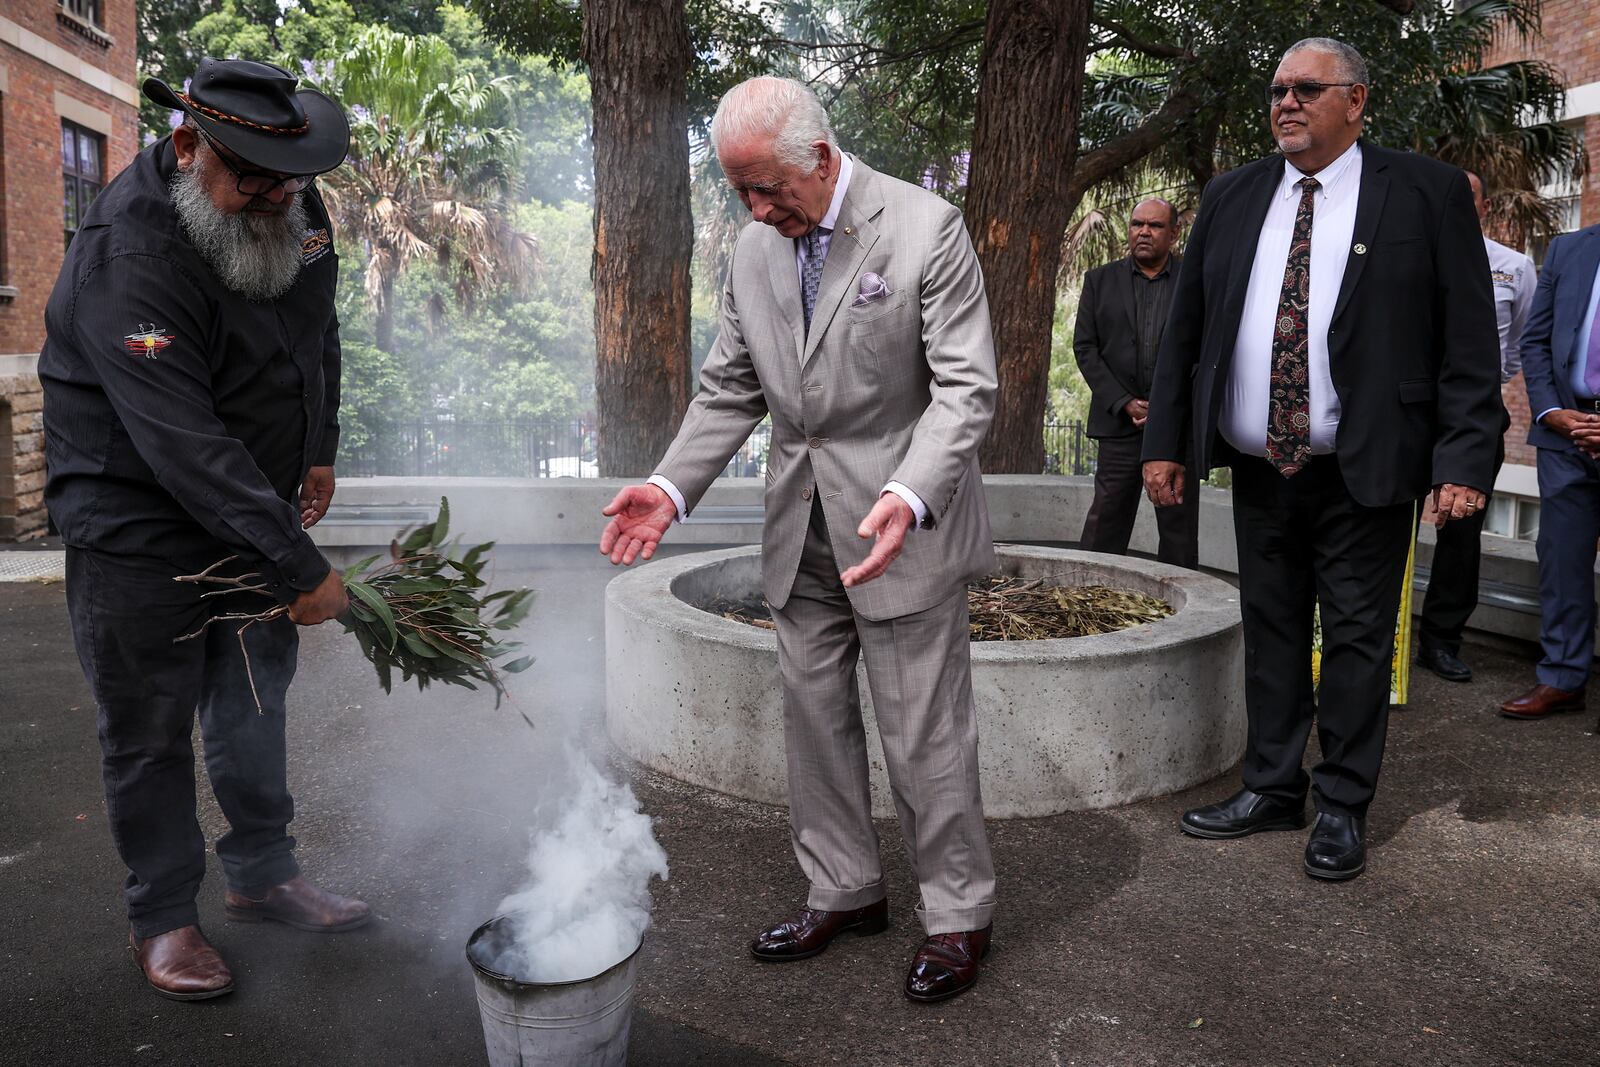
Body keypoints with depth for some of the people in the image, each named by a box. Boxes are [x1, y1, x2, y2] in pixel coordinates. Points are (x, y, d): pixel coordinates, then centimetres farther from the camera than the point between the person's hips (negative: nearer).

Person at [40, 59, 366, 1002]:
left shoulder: (292, 206, -4)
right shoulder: (127, 257, -28)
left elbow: (318, 329, 15)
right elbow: (187, 448, -33)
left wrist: (320, 450, 13)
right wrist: (302, 570, -33)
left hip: (255, 502, 7)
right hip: (137, 519, -7)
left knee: (253, 700, 16)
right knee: (150, 728, 4)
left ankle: (263, 875, 32)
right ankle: (164, 916, 22)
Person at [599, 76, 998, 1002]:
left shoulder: (926, 228, -12)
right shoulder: (756, 247, 7)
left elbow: (966, 388, -14)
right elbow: (731, 390, 11)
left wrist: (908, 497, -31)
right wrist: (672, 487, -4)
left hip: (900, 527, -6)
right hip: (801, 528, 6)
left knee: (924, 732, 2)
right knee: (815, 718, 14)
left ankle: (959, 916, 22)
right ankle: (845, 891, 33)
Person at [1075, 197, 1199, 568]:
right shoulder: (1100, 280, 9)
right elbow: (1085, 347, 4)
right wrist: (1124, 404, -7)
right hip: (1120, 422, 1)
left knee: (1180, 526, 5)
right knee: (1104, 525, 1)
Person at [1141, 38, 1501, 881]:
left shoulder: (1427, 194, -1)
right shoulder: (1230, 198, 8)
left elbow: (1468, 341, -4)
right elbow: (1184, 330, 9)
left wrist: (1465, 458, -12)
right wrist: (1164, 440, 4)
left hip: (1366, 472, -3)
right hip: (1259, 467, 4)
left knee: (1357, 638, 5)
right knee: (1270, 630, 12)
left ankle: (1343, 808, 21)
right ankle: (1273, 789, 27)